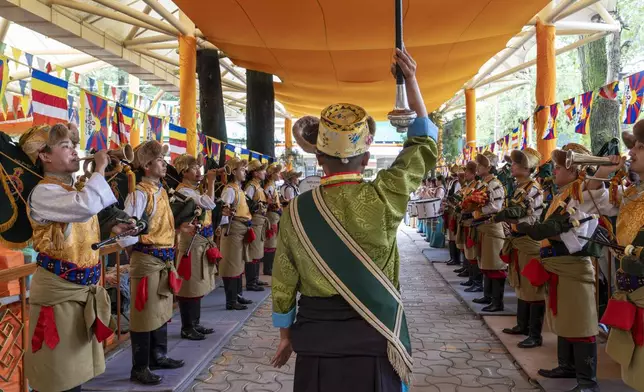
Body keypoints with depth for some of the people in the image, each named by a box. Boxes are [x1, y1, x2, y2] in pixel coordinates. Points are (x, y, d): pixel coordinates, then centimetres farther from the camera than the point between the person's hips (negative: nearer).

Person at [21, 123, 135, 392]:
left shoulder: (76, 191, 12)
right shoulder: (43, 193, -16)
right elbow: (87, 206, -35)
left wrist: (110, 229, 4)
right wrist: (99, 169, -22)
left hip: (85, 286, 8)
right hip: (57, 287, -8)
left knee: (76, 363, 17)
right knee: (60, 367, 2)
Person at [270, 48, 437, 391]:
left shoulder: (296, 211, -8)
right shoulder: (382, 199, -14)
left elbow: (284, 284, 2)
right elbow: (422, 147, 3)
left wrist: (286, 335, 18)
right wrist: (411, 81, 10)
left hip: (315, 341, 2)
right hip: (374, 339, -1)